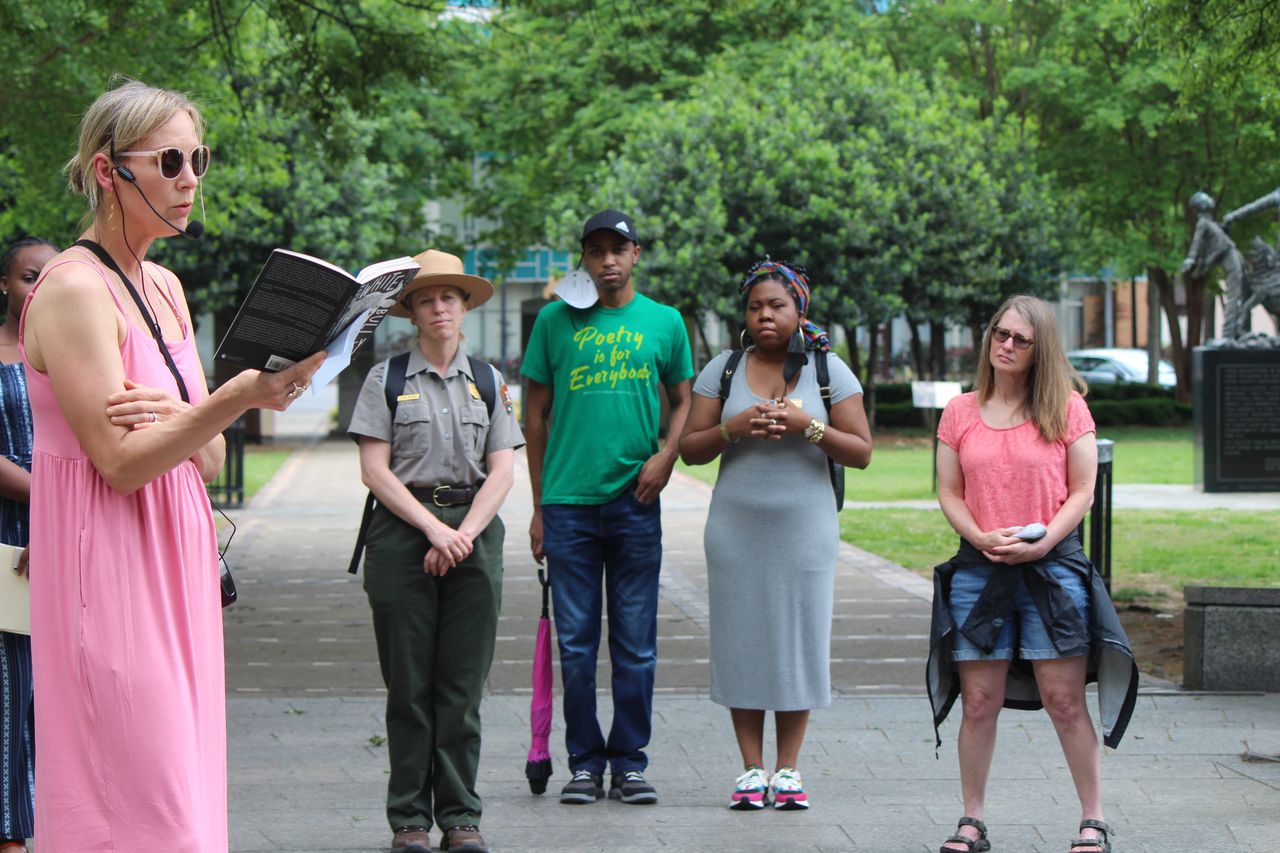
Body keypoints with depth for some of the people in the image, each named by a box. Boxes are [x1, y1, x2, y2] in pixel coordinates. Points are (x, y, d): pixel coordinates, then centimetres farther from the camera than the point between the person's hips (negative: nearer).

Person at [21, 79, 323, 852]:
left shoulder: (164, 288, 14)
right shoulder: (73, 289, -12)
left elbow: (209, 460, 11)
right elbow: (120, 461, -18)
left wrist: (175, 419, -11)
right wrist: (235, 398, -29)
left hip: (173, 564, 9)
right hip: (110, 573, -9)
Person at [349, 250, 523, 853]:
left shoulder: (488, 382, 12)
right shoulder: (387, 379, 4)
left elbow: (501, 471, 7)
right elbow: (375, 469, -2)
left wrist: (464, 533, -8)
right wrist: (433, 529, -10)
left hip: (474, 533, 2)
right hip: (401, 532, -2)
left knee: (463, 683, 1)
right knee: (408, 683, -1)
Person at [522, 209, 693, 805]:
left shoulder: (664, 322, 7)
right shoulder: (556, 321, 5)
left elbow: (684, 400, 15)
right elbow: (536, 413, 9)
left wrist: (666, 453, -5)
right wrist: (538, 504, 6)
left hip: (635, 500, 0)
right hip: (568, 501, 0)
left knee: (636, 643, 3)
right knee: (576, 643, 3)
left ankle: (629, 762, 12)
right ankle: (585, 763, 11)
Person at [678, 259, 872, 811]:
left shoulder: (829, 370, 5)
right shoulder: (722, 370, 8)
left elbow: (861, 452, 2)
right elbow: (690, 449, 6)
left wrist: (808, 427, -13)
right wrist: (734, 428, -12)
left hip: (805, 530, -1)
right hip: (736, 530, 1)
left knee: (799, 638, -2)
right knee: (741, 640, -1)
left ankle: (788, 767, 7)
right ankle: (752, 768, 6)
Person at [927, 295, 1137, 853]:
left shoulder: (1067, 408, 3)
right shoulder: (960, 413, 10)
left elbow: (1082, 491, 1)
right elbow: (949, 493, 8)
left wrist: (1041, 542, -13)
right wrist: (983, 539, -10)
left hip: (1052, 565, -2)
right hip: (977, 570, 2)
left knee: (1065, 700, -2)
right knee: (979, 702, 3)